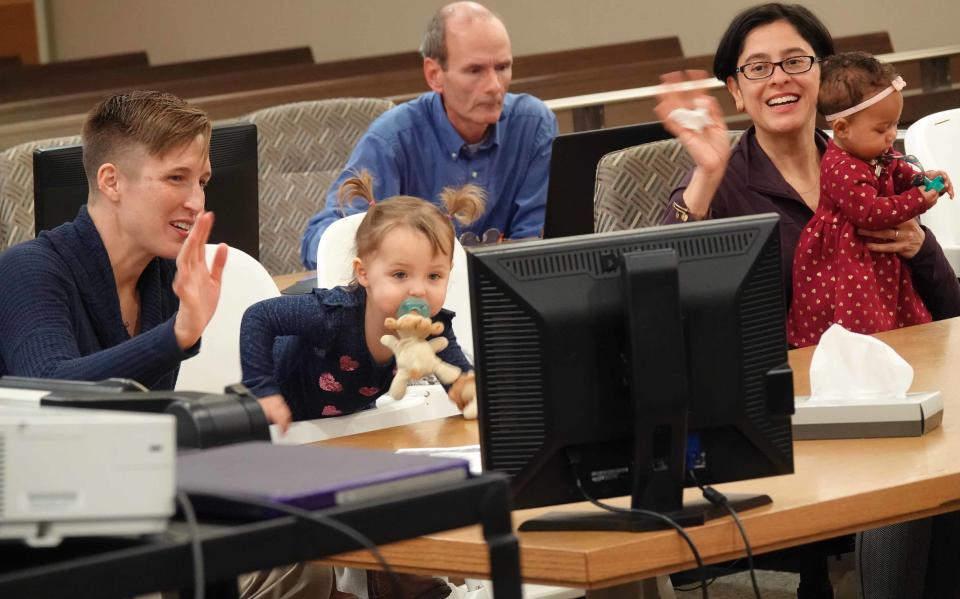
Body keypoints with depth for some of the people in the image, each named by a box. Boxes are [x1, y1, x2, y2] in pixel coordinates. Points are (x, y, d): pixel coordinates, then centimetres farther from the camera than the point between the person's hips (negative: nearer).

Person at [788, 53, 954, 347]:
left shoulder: (880, 155, 2)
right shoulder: (842, 170, -30)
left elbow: (899, 172, 20)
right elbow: (870, 212, -30)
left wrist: (923, 179, -1)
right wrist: (917, 200, -24)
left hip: (876, 256, 10)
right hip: (843, 263, -10)